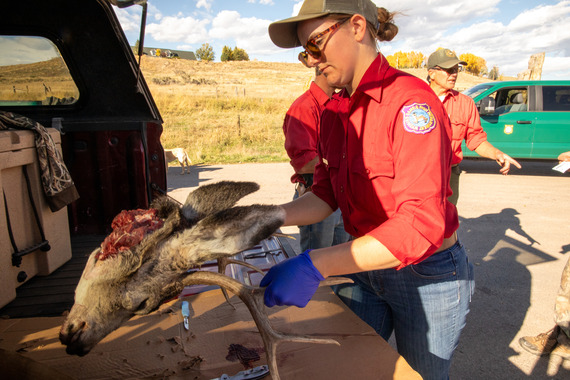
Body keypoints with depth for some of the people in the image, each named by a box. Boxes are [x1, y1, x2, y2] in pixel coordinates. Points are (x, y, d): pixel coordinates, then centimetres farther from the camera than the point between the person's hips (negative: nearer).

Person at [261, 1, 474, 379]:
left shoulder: (411, 100, -24)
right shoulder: (333, 112, 1)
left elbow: (421, 223, -33)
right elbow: (326, 195, 2)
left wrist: (315, 265, -39)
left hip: (426, 276, -6)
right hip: (365, 269, 6)